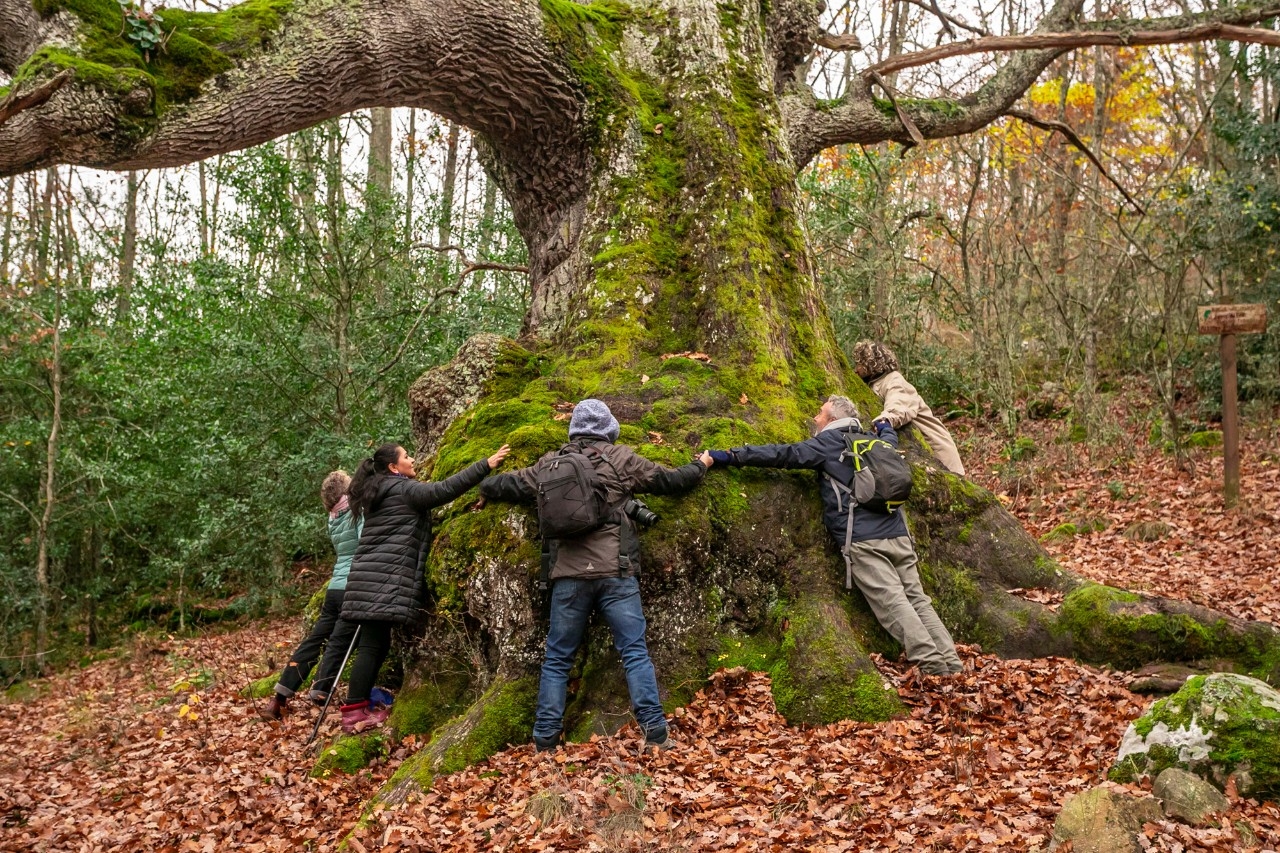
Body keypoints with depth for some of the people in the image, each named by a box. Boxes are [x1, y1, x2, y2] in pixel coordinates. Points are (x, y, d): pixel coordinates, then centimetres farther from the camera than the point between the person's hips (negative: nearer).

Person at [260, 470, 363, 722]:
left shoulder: (335, 519, 15)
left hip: (335, 588, 7)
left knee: (313, 641, 11)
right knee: (337, 646, -5)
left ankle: (279, 700, 13)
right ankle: (318, 700, -5)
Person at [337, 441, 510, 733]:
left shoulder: (379, 492, 24)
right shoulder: (402, 488, -4)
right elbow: (444, 490, -13)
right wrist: (486, 465, -12)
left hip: (372, 576, 9)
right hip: (384, 577, -9)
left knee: (376, 643, 10)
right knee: (372, 645, -10)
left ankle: (360, 704, 11)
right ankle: (355, 714, -11)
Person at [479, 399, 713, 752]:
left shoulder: (551, 462, 11)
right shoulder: (621, 458, 5)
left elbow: (512, 484, 23)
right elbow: (669, 480, 13)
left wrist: (485, 487, 45)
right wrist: (700, 466, 33)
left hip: (568, 574, 2)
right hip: (615, 572, -2)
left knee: (557, 658, 10)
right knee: (635, 651, 1)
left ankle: (545, 741, 10)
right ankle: (656, 734, -2)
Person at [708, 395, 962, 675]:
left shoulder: (827, 442, 5)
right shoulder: (875, 442, 23)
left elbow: (781, 454, -2)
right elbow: (891, 439, 48)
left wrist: (729, 456, 0)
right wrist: (885, 426, 71)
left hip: (864, 540, -6)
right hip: (898, 535, 7)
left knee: (893, 603, -11)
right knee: (918, 600, 6)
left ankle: (933, 666, -19)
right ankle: (953, 666, 0)